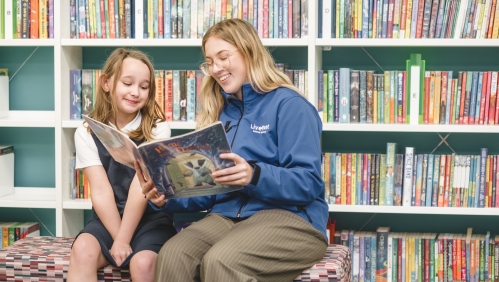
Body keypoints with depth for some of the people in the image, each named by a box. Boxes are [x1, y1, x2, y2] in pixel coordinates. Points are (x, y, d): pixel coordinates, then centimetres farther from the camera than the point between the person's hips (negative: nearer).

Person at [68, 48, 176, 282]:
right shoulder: (86, 133, 1)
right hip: (107, 219, 2)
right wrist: (118, 239, -18)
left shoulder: (157, 129, -3)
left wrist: (123, 240, -19)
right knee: (82, 251, -29)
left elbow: (140, 187, -13)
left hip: (150, 219, -1)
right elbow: (101, 190, -8)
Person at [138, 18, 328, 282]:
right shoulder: (220, 112, 18)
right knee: (171, 255, -26)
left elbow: (308, 184, -12)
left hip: (290, 217, -5)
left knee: (220, 260, -35)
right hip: (227, 215, 6)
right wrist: (166, 199, -2)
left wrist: (255, 176, -29)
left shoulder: (289, 105, -3)